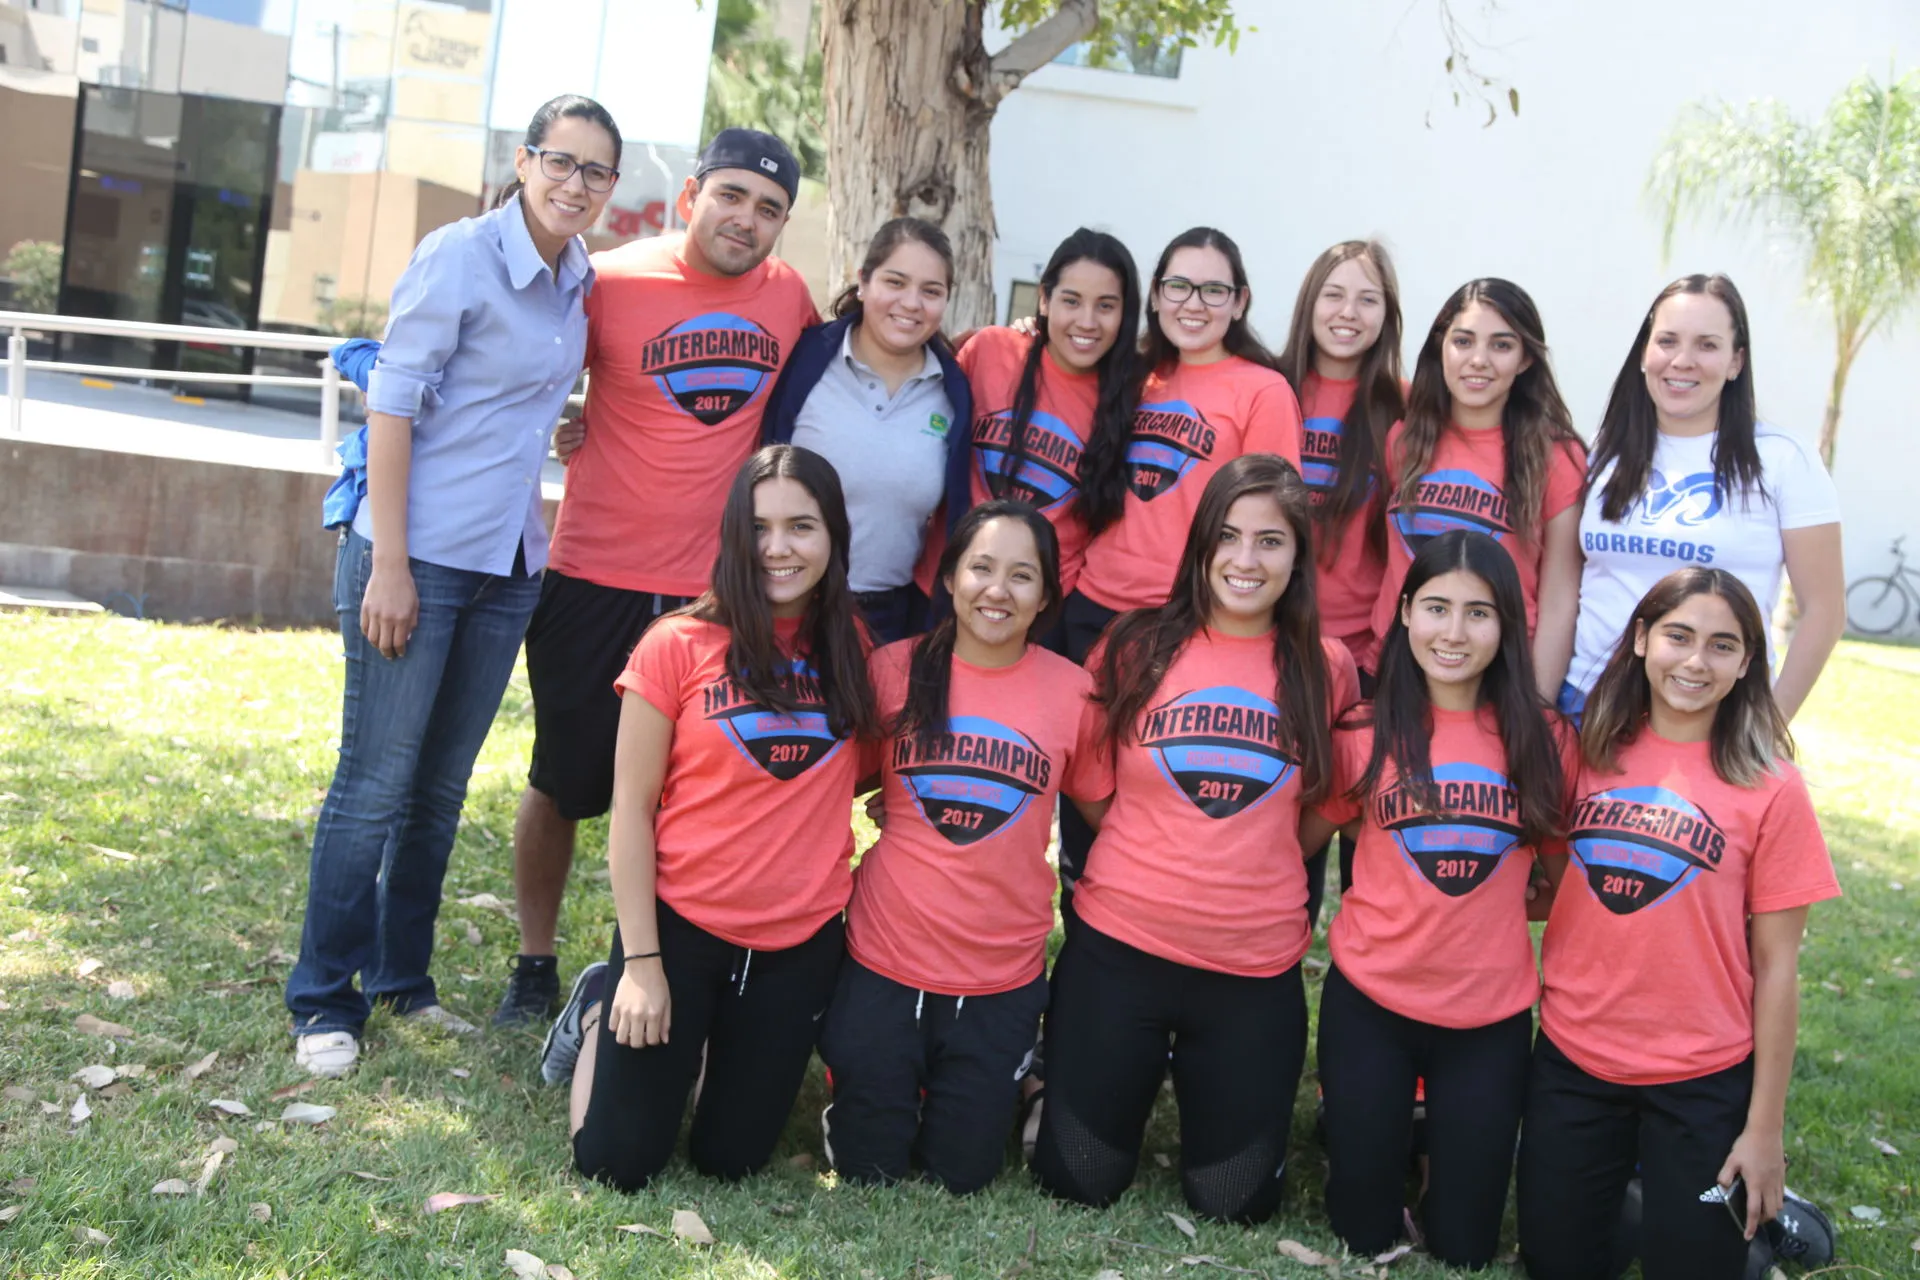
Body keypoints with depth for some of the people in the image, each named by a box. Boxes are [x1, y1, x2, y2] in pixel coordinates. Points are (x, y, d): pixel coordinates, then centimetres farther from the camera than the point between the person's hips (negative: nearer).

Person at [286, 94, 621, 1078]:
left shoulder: (579, 280, 8)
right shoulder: (460, 256, -11)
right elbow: (391, 405, -13)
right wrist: (389, 565, -16)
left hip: (507, 567, 6)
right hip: (417, 555, -6)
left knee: (442, 786, 13)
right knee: (376, 781, 0)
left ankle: (402, 979, 26)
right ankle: (324, 1001, 12)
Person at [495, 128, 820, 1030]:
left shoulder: (789, 296, 2)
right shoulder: (612, 282, -7)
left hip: (718, 591, 2)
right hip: (596, 581, -1)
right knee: (561, 783, 11)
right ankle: (534, 964, 29)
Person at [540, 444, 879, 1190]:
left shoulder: (853, 651, 0)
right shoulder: (680, 644, -10)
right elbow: (631, 807, -7)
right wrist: (640, 962, -9)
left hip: (802, 943, 3)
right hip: (679, 923, -3)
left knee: (730, 1160, 11)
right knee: (615, 1165, 2)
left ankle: (713, 1045, 40)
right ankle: (600, 1013, 29)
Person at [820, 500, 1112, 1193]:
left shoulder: (1073, 690, -6)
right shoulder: (894, 669, -6)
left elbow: (1101, 809, 6)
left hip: (1003, 974, 0)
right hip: (885, 957, 0)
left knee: (960, 1174, 11)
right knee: (866, 1167, 9)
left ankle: (1011, 1074, 40)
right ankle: (876, 1076, 39)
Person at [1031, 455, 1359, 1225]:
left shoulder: (1327, 670, -1)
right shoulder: (1136, 646, -2)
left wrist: (1253, 872, 6)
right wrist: (1152, 865, 3)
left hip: (1256, 968, 1)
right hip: (1117, 946, 0)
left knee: (1234, 1203, 8)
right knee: (1077, 1182, 6)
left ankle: (1196, 1082, 35)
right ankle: (1098, 1079, 35)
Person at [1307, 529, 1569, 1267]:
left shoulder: (1542, 740, -4)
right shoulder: (1366, 734, -6)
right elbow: (1302, 837, 4)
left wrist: (1491, 903, -5)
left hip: (1491, 1015, 1)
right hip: (1369, 999, 0)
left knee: (1463, 1245, 10)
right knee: (1363, 1232, 9)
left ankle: (1443, 1136, 37)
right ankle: (1384, 1129, 37)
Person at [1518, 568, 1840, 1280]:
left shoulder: (1769, 787, -9)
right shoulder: (1590, 752, 0)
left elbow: (1776, 965, -7)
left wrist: (1764, 1127, -7)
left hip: (1699, 1083, -2)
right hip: (1572, 1060, 3)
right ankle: (1622, 1174, 34)